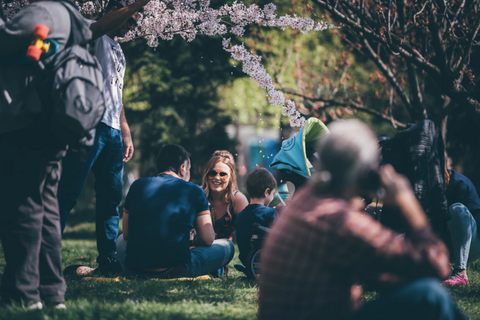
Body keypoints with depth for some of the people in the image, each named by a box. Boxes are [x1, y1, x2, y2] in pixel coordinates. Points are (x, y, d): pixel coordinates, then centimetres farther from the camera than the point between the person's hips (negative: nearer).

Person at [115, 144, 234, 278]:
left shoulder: (137, 186, 11)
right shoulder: (194, 191, 2)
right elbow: (207, 240, 3)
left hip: (134, 269, 4)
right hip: (176, 270, -4)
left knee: (121, 240, 39)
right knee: (227, 246, 16)